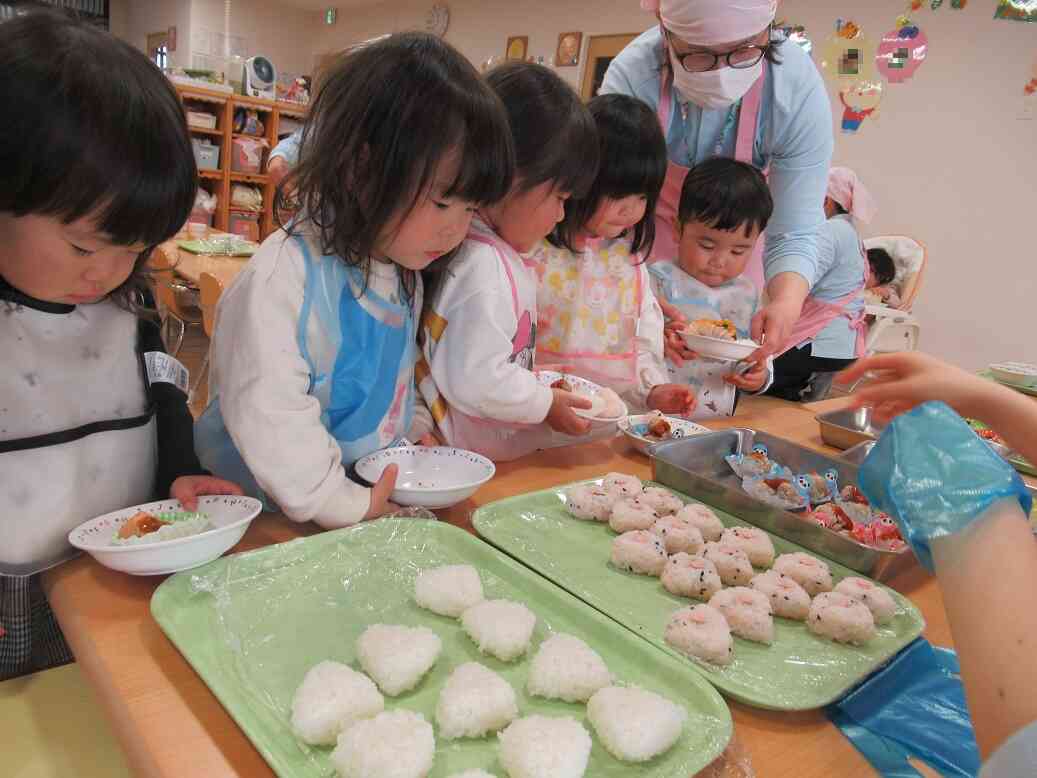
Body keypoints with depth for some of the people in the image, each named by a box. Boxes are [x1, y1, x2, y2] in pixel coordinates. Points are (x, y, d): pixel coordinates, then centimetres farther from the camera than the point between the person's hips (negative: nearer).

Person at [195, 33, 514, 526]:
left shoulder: (405, 273, 6)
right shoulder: (285, 275, -19)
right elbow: (268, 419, -20)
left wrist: (411, 430, 4)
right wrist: (349, 505, -16)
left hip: (379, 497, 4)